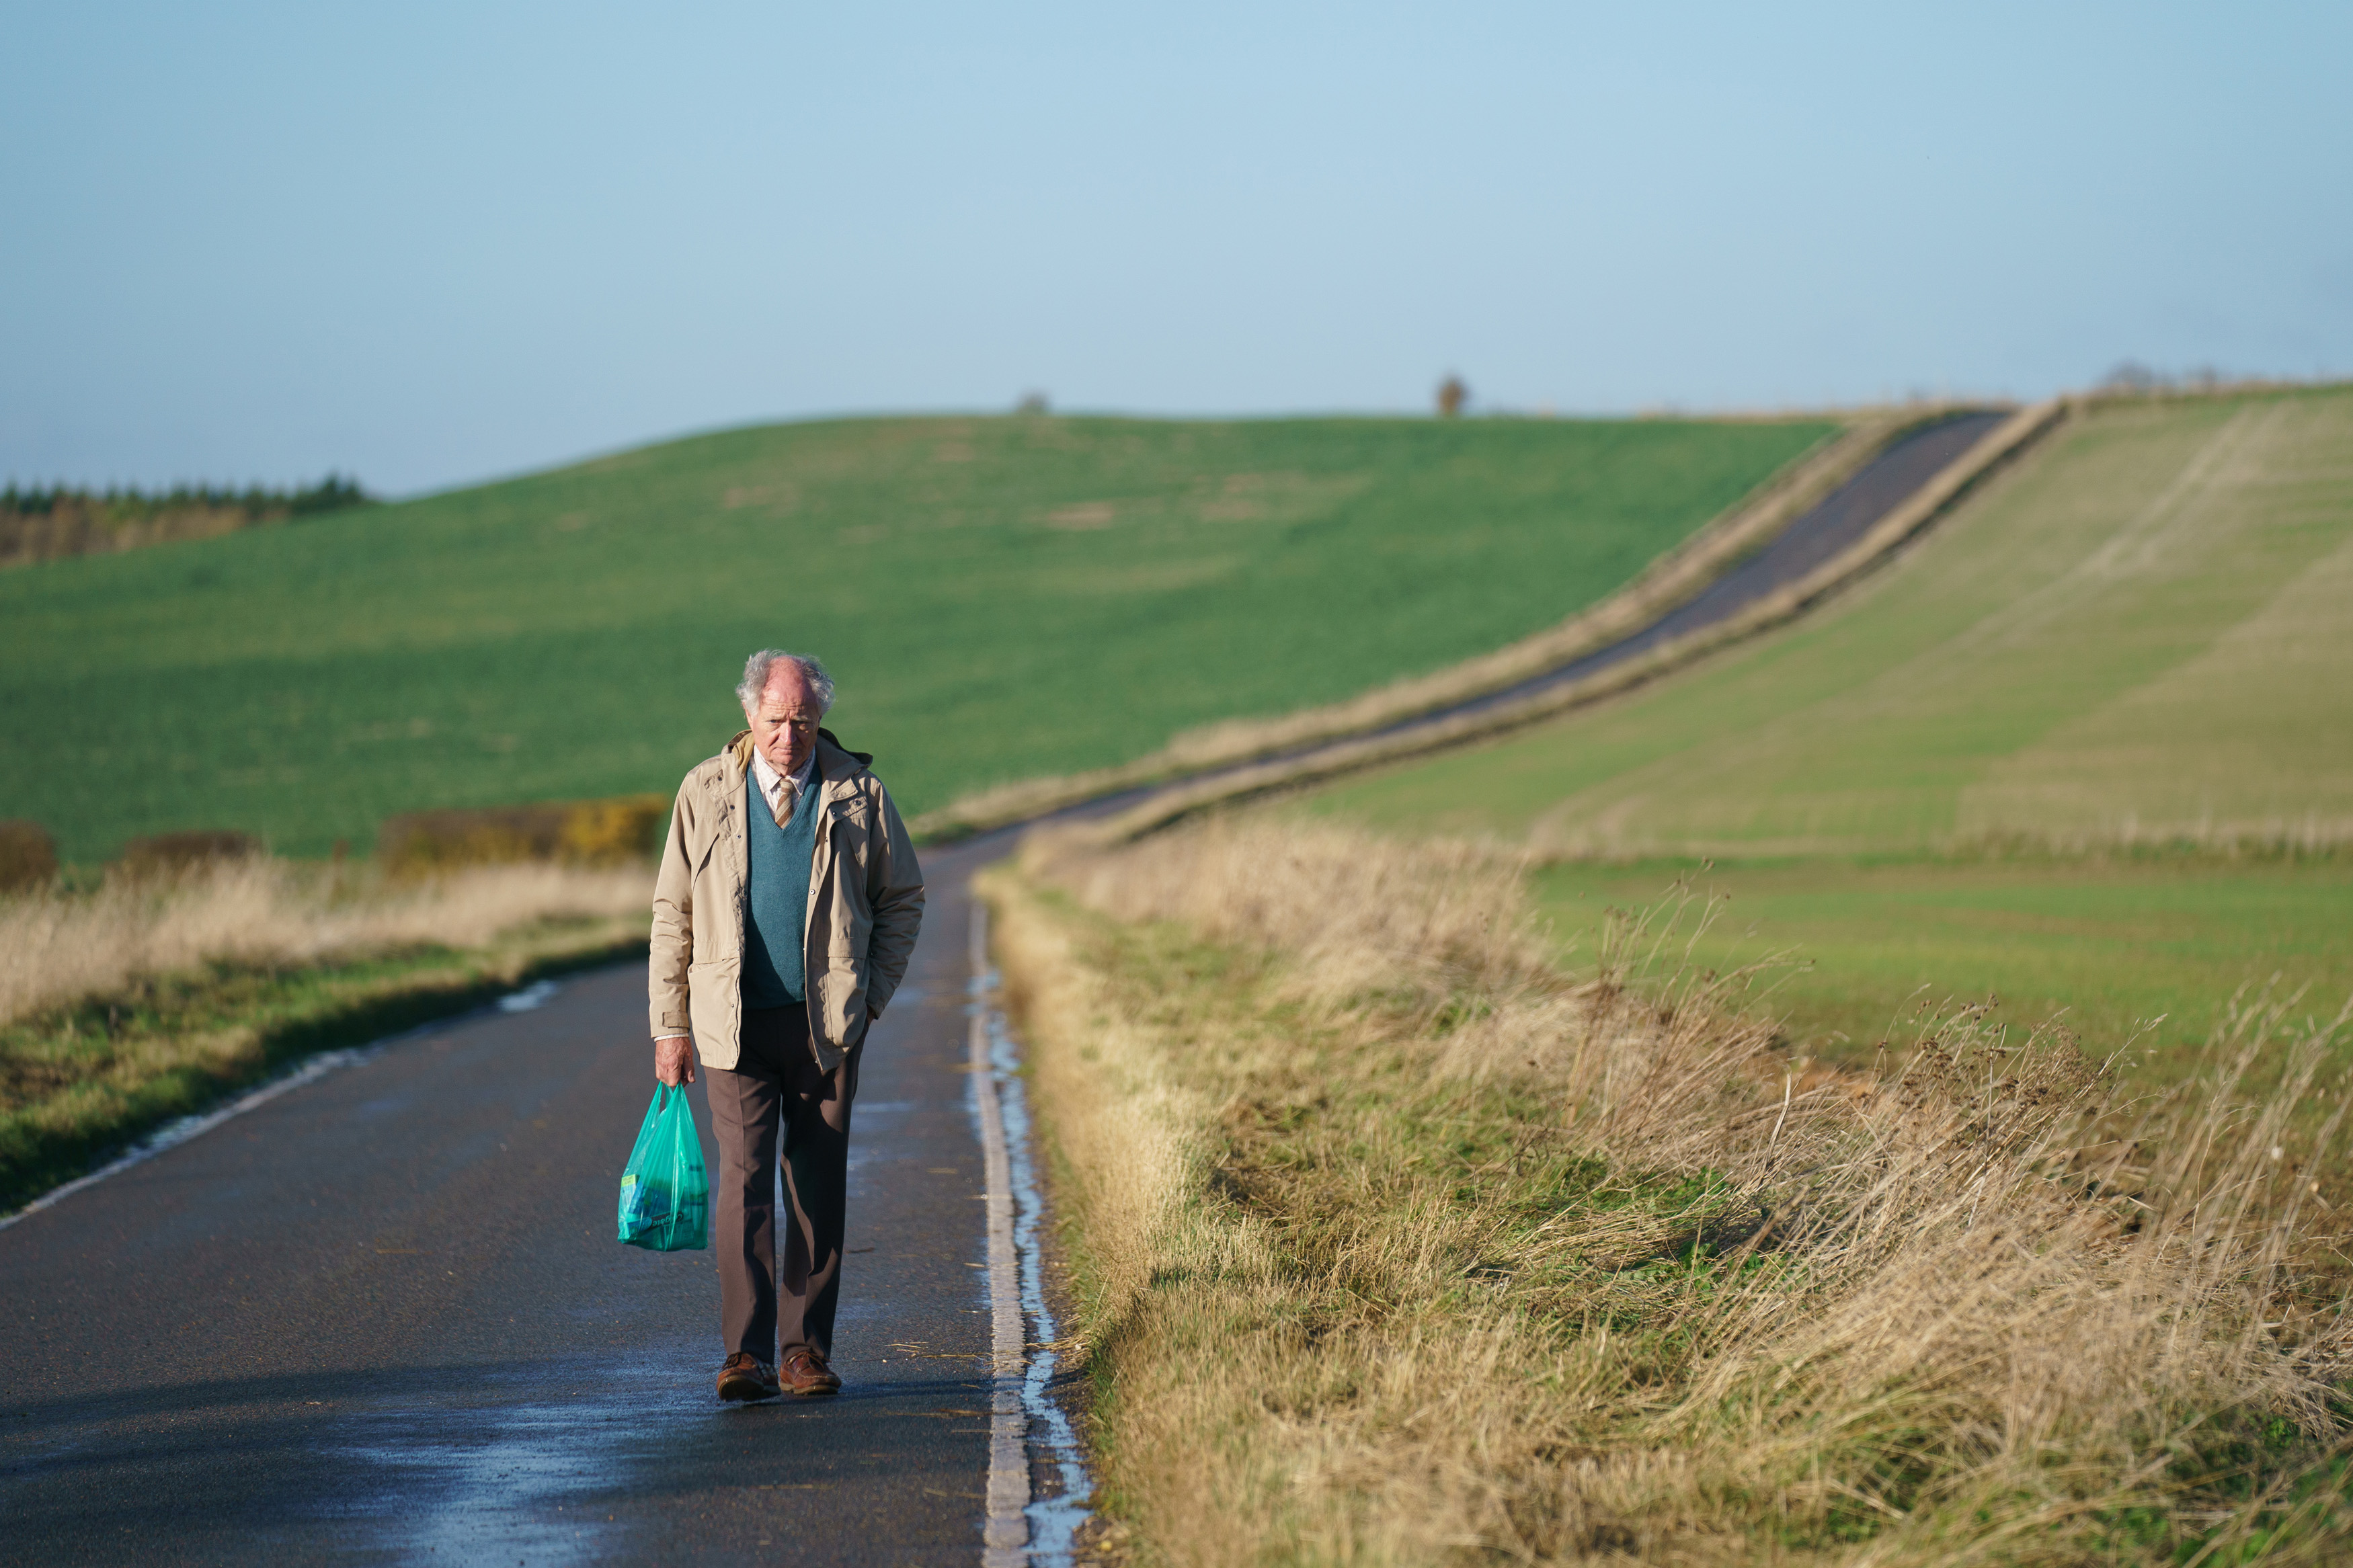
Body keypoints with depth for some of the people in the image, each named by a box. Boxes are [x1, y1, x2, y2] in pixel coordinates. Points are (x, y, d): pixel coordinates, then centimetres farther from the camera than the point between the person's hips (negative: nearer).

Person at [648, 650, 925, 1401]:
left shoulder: (859, 795, 2)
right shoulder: (706, 791, 1)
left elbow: (903, 900, 13)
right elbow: (672, 913, 5)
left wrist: (871, 996, 5)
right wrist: (670, 1024, 2)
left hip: (826, 1024, 1)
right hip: (735, 1022, -1)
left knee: (819, 1187, 4)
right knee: (744, 1179, -11)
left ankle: (808, 1349, 12)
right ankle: (746, 1354, -13)